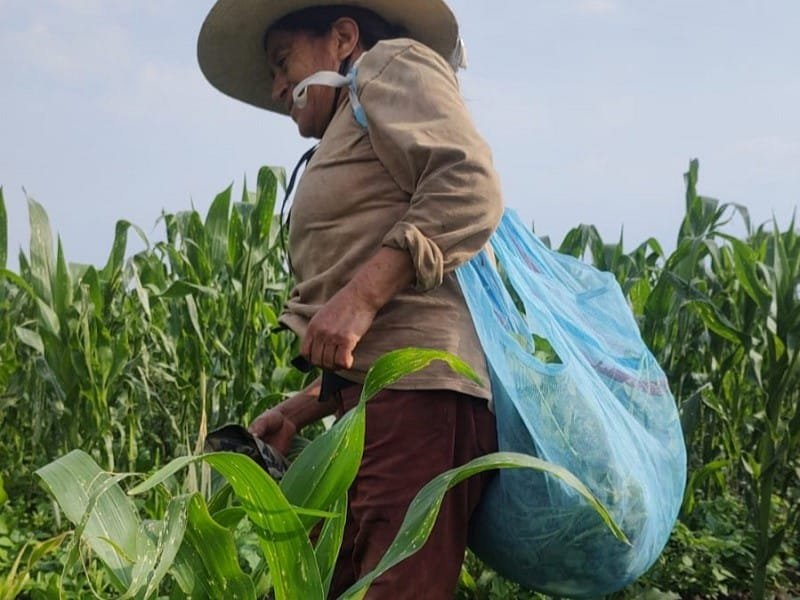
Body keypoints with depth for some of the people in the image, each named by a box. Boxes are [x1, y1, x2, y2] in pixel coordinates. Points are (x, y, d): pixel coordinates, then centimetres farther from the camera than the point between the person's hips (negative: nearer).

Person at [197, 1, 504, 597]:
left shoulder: (390, 63, 8)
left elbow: (470, 189, -13)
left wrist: (359, 296, -19)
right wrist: (298, 412, 19)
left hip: (417, 398, -9)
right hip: (382, 407, 9)